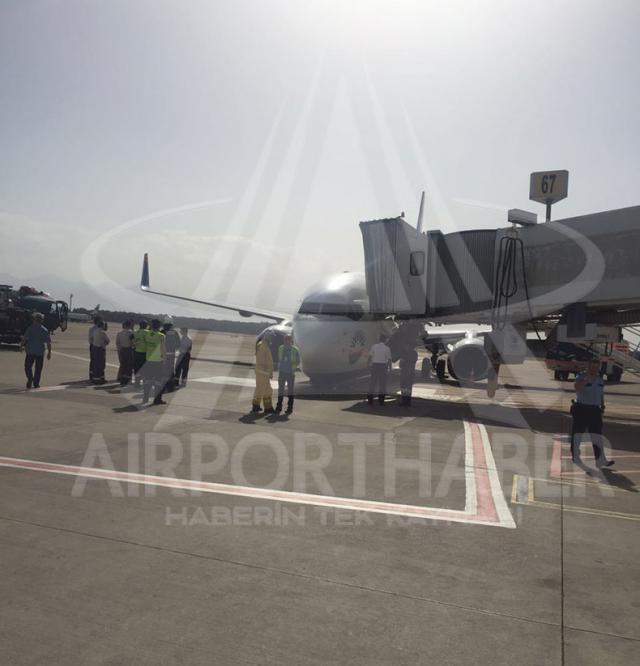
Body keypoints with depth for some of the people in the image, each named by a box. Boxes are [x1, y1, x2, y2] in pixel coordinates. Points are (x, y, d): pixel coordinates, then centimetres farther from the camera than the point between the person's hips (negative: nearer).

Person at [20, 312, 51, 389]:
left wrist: (21, 345, 7)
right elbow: (48, 343, 0)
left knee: (28, 366, 9)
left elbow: (24, 338, -10)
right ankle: (36, 383, 9)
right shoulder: (45, 330, 1)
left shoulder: (31, 328, -7)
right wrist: (49, 352, 7)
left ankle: (30, 379, -13)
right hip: (40, 352, 2)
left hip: (30, 351, -2)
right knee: (38, 368, 9)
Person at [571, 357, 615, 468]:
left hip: (594, 410, 5)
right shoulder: (581, 376, -9)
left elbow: (601, 394, 22)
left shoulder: (600, 379, 12)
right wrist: (588, 377, -31)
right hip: (581, 409, -5)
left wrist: (602, 405, 11)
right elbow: (577, 388, -28)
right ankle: (575, 457, 20)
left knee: (597, 436, 0)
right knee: (577, 434, 6)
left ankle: (600, 460, 0)